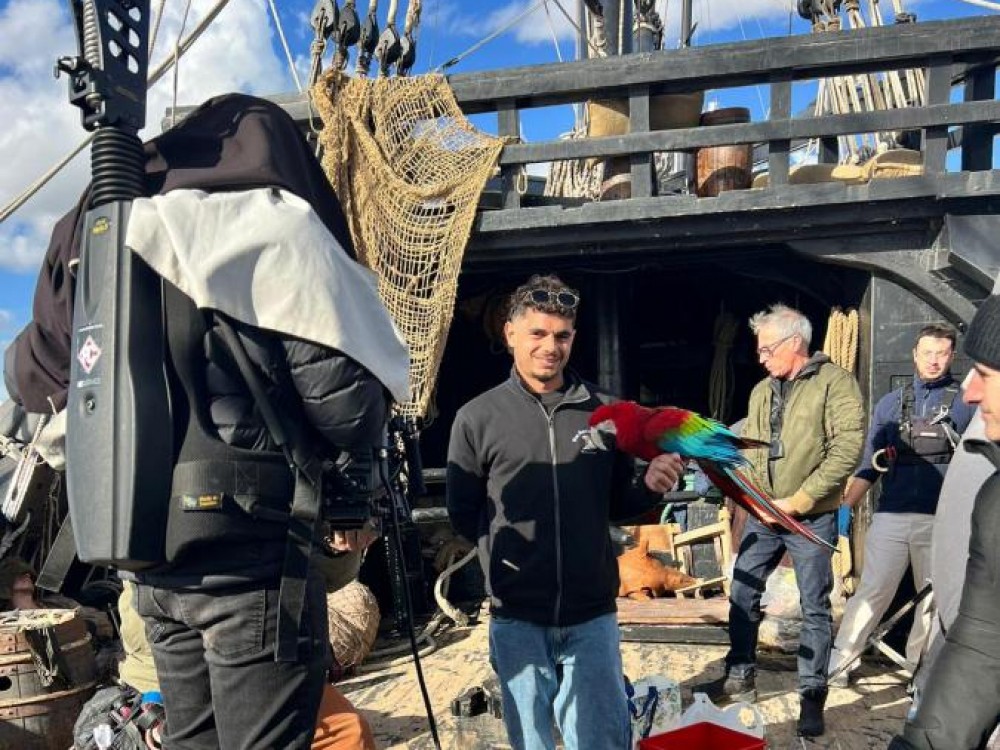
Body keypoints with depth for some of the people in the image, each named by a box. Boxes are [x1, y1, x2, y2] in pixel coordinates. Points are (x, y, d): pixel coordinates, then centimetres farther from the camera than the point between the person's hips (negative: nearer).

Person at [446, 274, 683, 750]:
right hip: (518, 619, -1)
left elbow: (618, 505, 8)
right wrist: (510, 556, -4)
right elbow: (464, 515, 2)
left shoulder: (602, 412, 0)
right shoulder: (477, 418, -4)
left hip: (592, 615, 1)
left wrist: (650, 487, -12)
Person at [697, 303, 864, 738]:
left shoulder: (835, 382, -10)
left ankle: (811, 696, 19)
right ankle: (740, 678, 27)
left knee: (814, 607, 4)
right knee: (742, 593, 11)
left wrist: (798, 501, -18)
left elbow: (847, 450, -17)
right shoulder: (761, 391, 10)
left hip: (812, 518, -6)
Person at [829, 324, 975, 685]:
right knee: (872, 593, 0)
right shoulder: (891, 403, 8)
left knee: (934, 601, 10)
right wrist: (844, 507, 1)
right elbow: (870, 464, 9)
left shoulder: (968, 402, 3)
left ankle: (919, 666, 25)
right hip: (890, 517, 1)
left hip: (941, 522, 0)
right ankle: (838, 660, 6)